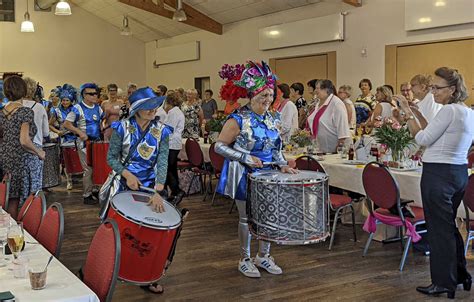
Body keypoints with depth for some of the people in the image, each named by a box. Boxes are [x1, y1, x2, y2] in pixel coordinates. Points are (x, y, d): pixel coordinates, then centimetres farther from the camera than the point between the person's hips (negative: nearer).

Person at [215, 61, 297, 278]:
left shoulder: (272, 119, 7)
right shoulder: (238, 119, -13)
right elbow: (219, 146, -14)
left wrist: (282, 164, 0)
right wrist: (246, 158, -21)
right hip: (245, 175, -6)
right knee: (247, 217, 4)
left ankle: (263, 256, 26)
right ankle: (245, 259, 20)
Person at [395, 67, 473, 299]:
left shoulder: (449, 110, -16)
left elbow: (422, 139, -13)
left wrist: (408, 113, -3)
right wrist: (416, 113, 14)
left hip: (438, 174, -10)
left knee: (439, 228, 0)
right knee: (449, 225, 20)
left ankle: (444, 283, 10)